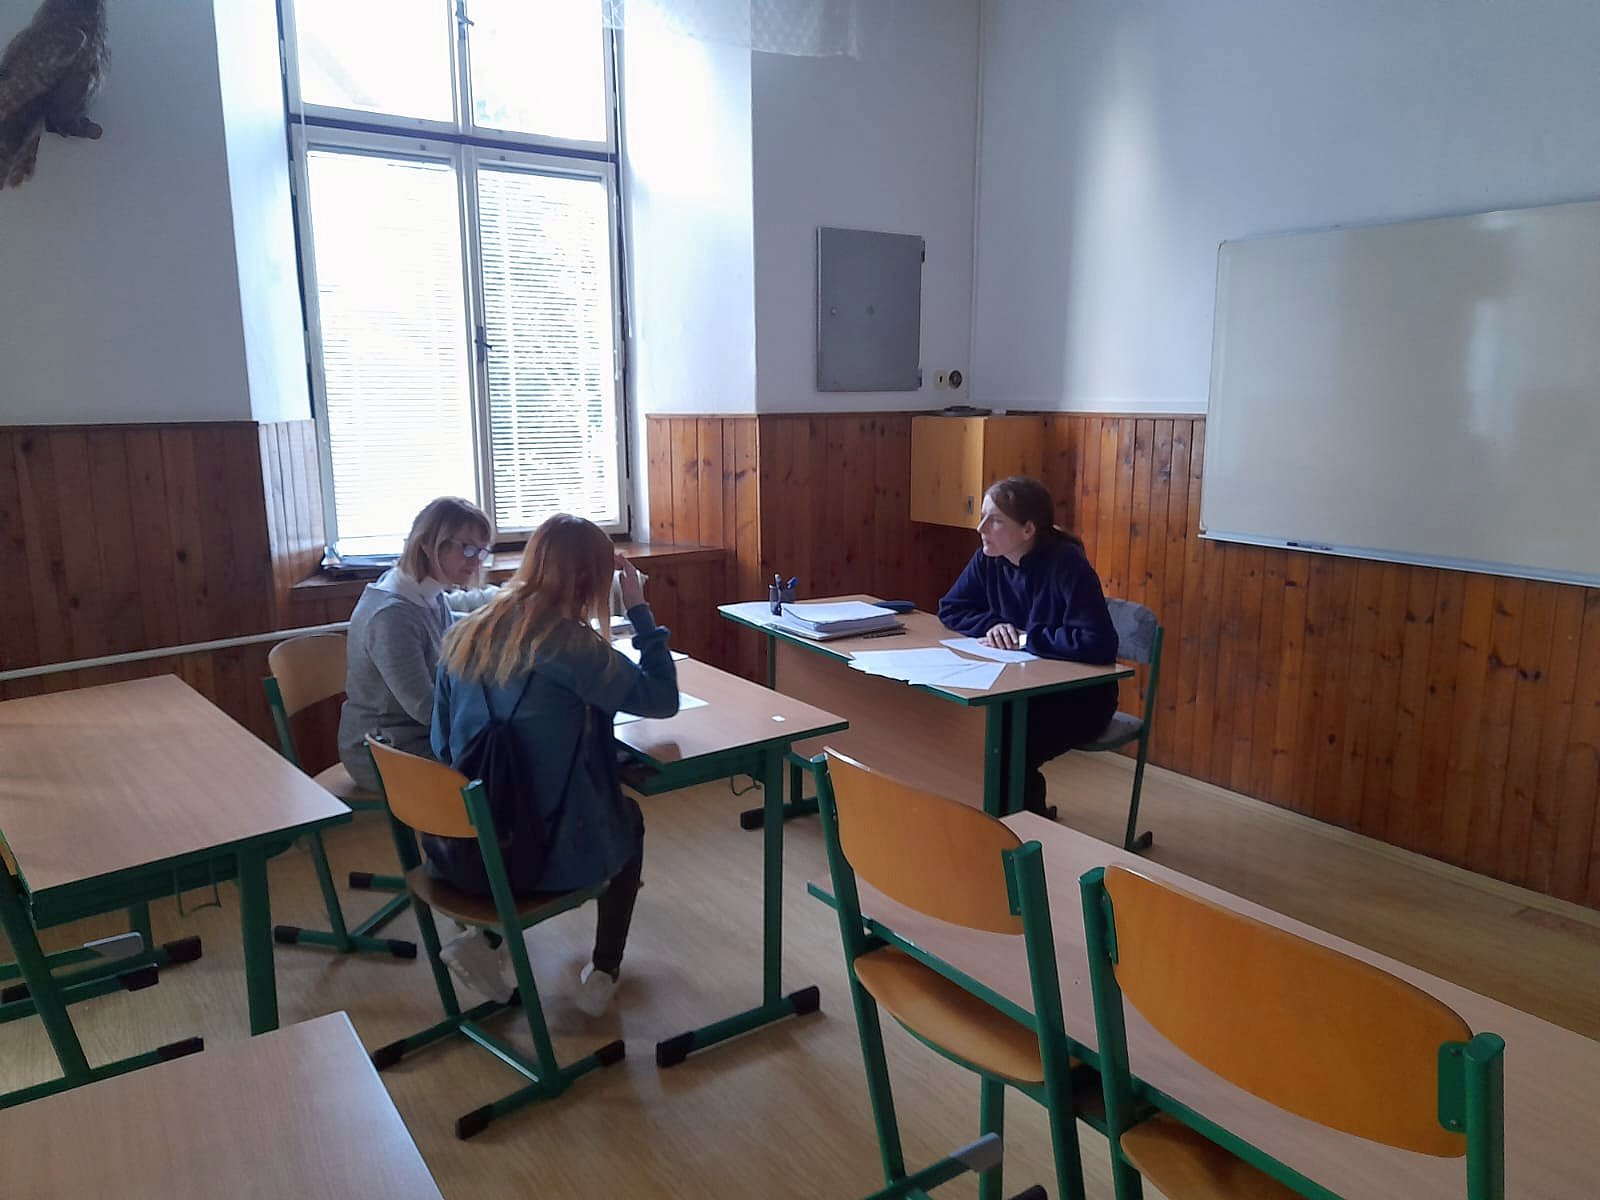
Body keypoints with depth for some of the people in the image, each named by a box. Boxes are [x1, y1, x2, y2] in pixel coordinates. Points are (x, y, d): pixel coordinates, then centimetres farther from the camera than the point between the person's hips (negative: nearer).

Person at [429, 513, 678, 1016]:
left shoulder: (464, 635, 1)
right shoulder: (569, 644, -18)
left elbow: (443, 748, 9)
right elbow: (662, 699, -9)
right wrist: (640, 610, -4)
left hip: (458, 848, 5)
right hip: (537, 854, -5)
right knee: (629, 816, 27)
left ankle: (485, 939, 18)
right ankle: (603, 973, 28)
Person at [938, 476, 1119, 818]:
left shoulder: (1066, 564, -24)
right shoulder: (988, 559, -3)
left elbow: (1097, 643, -32)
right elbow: (950, 608, 6)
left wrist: (1024, 638, -25)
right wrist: (992, 624, -13)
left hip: (1078, 696, -6)